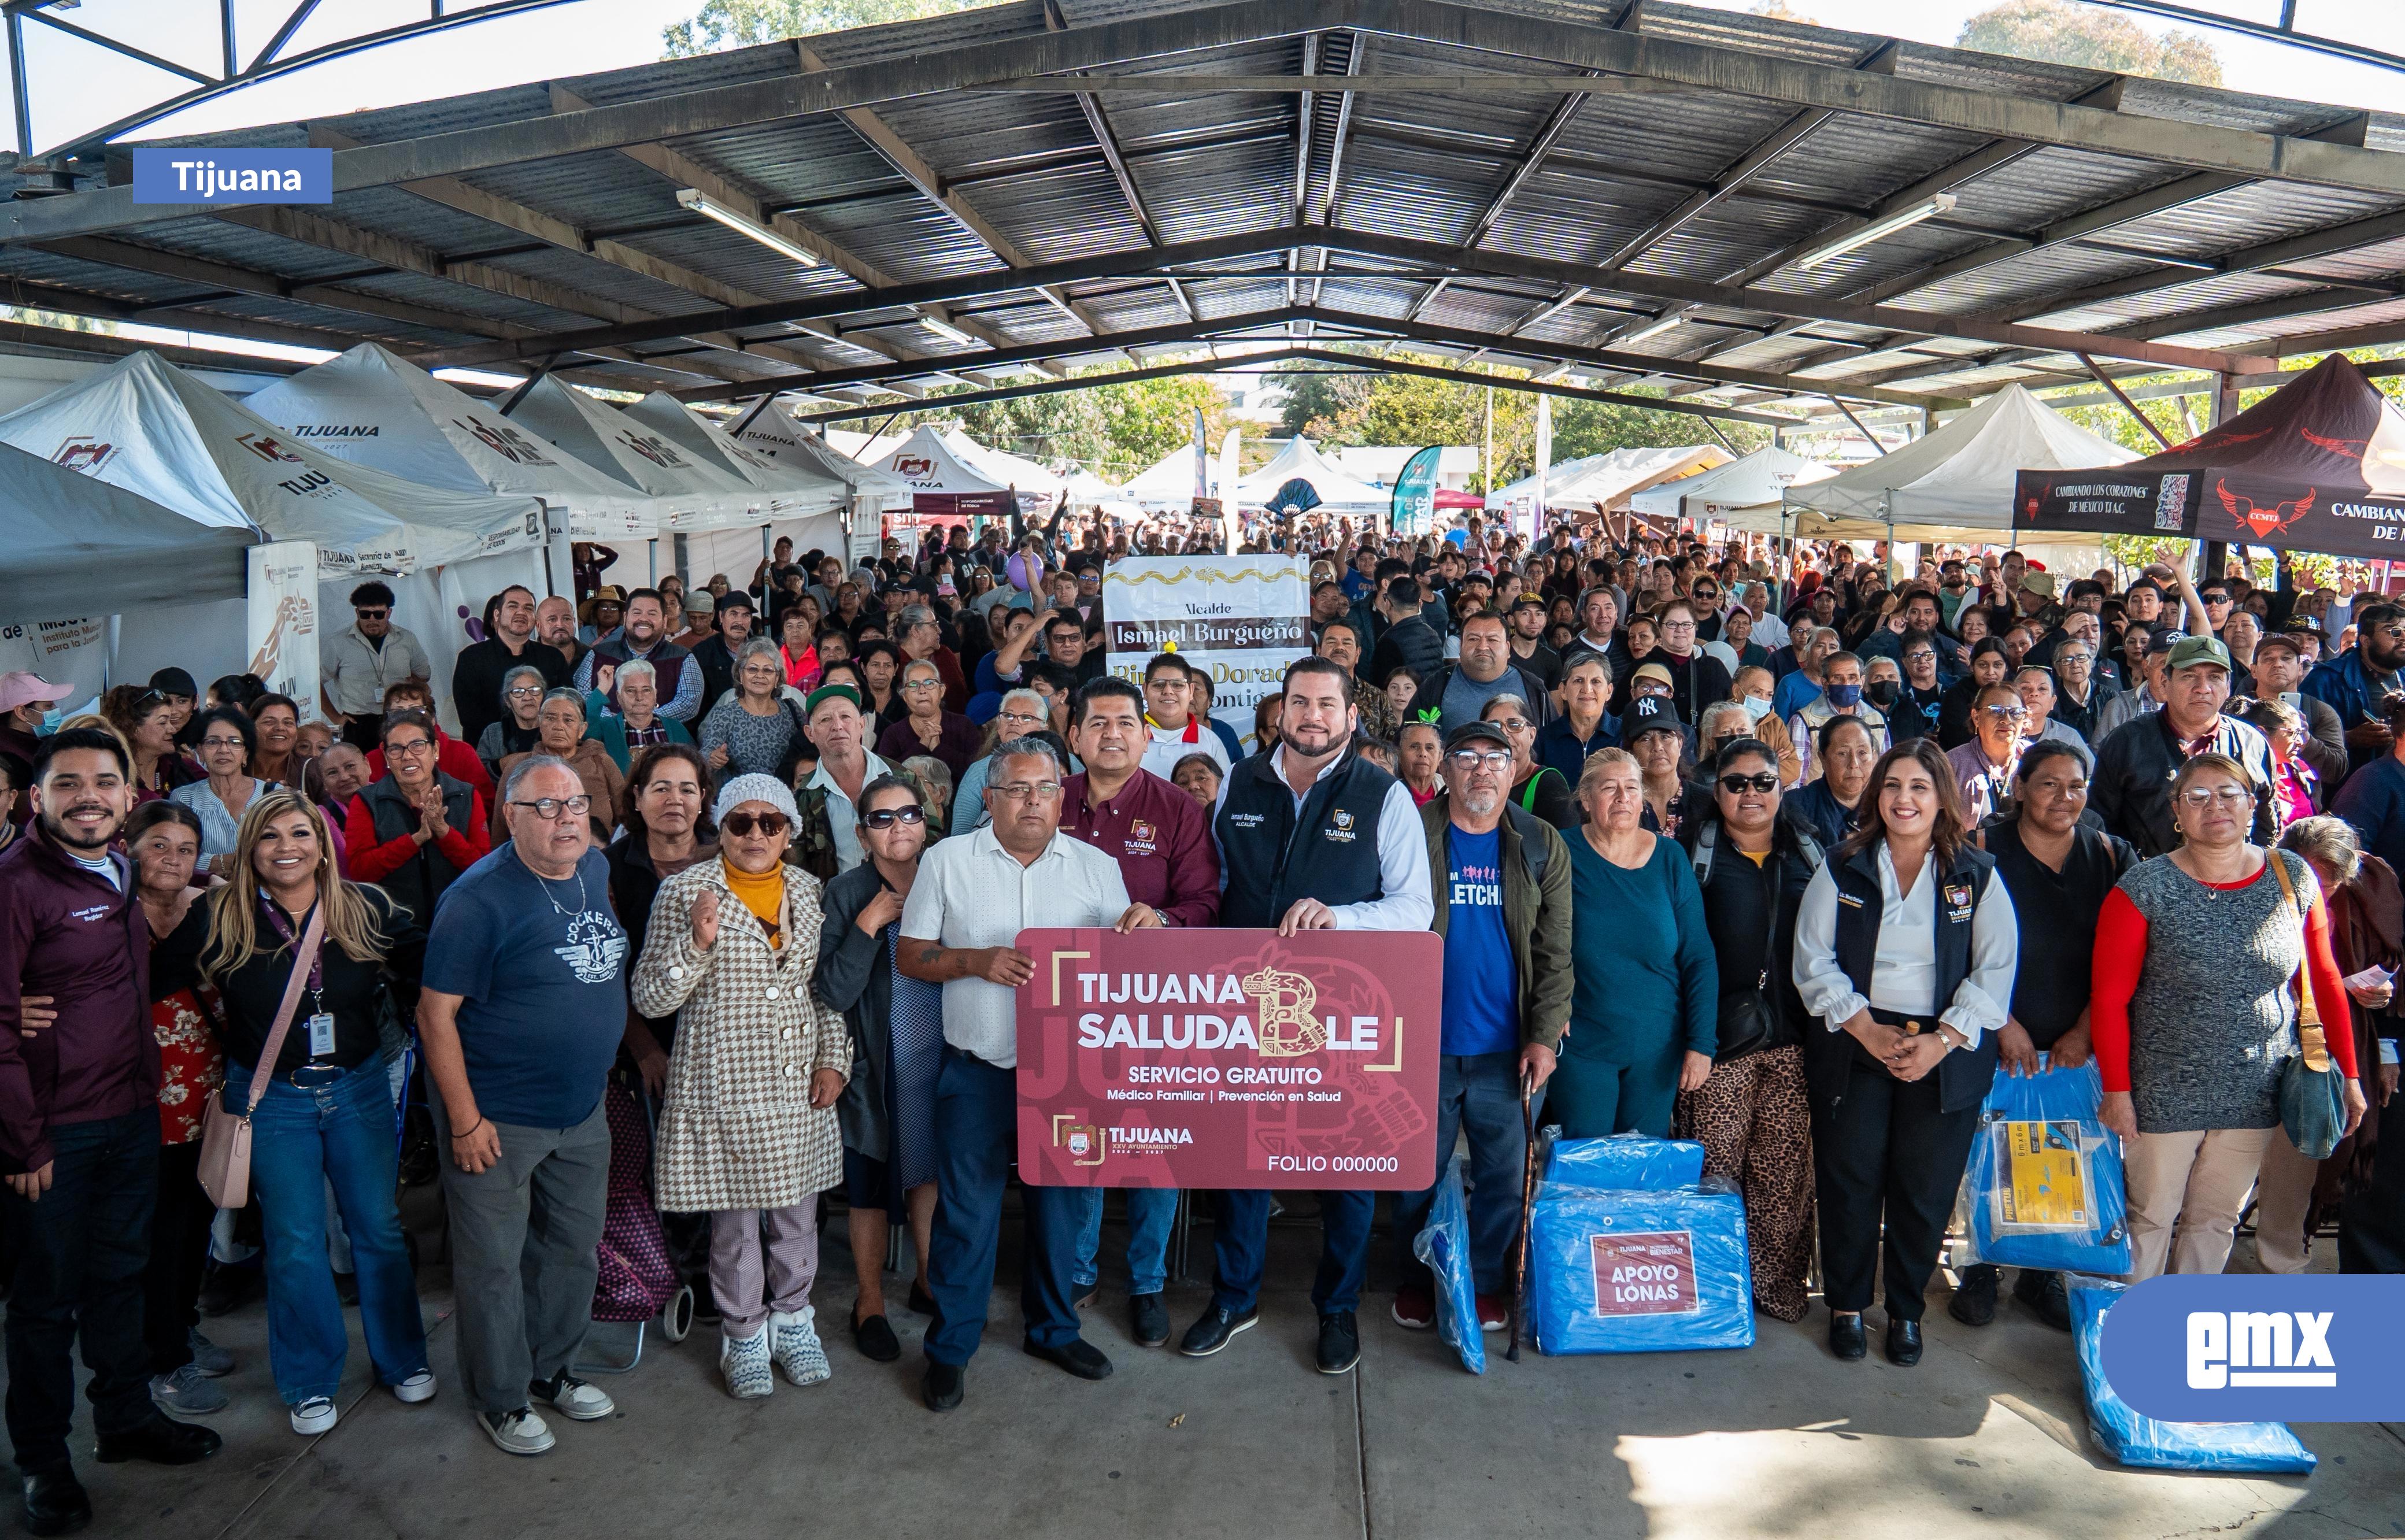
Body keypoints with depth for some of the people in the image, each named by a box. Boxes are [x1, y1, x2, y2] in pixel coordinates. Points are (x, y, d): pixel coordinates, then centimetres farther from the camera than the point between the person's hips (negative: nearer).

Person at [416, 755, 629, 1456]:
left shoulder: (597, 871, 3)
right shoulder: (481, 898, -19)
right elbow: (436, 1014, -18)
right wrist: (465, 1120, -18)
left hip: (582, 1110, 7)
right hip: (497, 1118, -7)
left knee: (574, 1249, 19)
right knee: (494, 1262, 8)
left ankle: (550, 1370, 39)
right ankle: (501, 1398, 26)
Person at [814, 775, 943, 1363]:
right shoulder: (846, 894, -11)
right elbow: (832, 993, -19)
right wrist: (869, 925, -24)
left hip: (940, 1060, 3)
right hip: (876, 1067, -3)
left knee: (930, 1173, 18)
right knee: (872, 1188, 10)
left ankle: (928, 1281, 38)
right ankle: (871, 1303, 29)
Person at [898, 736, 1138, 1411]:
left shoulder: (1096, 866, 4)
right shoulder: (948, 860, 0)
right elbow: (912, 956, 1)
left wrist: (1141, 927, -16)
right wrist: (978, 961, -16)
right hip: (978, 1070, -2)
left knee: (1059, 1202, 14)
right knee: (966, 1211, 4)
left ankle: (1053, 1327, 33)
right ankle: (951, 1348, 19)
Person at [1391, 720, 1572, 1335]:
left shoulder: (1542, 846, 5)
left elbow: (1555, 953, 2)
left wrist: (1544, 1036, -6)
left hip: (1506, 1048, 1)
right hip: (1426, 1044, -1)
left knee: (1504, 1174, 8)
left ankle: (1486, 1281, 26)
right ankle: (1415, 1280, 27)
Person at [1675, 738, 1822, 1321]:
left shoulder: (1807, 853, 13)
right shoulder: (1696, 850, 4)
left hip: (1795, 1036, 3)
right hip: (1722, 1036, -2)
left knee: (1785, 1168, 4)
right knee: (1716, 1166, -2)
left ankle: (1779, 1285, 15)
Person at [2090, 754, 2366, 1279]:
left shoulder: (2294, 878, -2)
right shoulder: (2145, 890, -11)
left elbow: (2325, 981, 6)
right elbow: (2109, 999, -9)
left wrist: (2348, 1074, 5)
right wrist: (2116, 1091, -11)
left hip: (2256, 1092, 3)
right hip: (2165, 1092, -3)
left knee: (2219, 1220, 14)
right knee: (2150, 1216, 7)